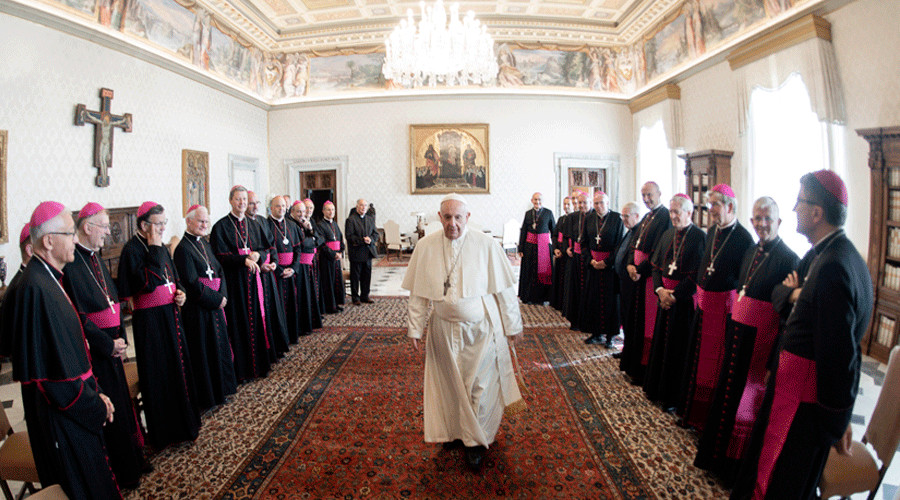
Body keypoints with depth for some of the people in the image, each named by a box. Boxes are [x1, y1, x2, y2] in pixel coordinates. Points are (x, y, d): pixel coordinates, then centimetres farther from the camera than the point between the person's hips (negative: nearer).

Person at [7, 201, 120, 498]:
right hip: (61, 415, -9)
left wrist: (94, 393, 7)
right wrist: (95, 405, -14)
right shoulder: (35, 290, -24)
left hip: (73, 407, 9)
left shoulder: (49, 280, 7)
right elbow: (54, 368, -25)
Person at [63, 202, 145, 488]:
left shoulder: (95, 257, 8)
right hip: (93, 352, -8)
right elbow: (78, 316, -22)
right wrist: (108, 344, -17)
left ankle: (131, 461, 35)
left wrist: (119, 340, 7)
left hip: (110, 344, 8)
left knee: (120, 403, 18)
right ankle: (120, 473, 22)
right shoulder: (71, 263, -19)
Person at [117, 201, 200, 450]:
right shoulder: (132, 250, -14)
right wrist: (154, 250, -22)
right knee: (158, 374, 2)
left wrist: (180, 292, 1)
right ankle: (162, 432, 17)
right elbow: (147, 283, -25)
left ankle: (182, 423, 30)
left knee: (178, 367, 15)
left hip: (171, 315, 8)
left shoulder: (161, 247, 10)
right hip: (150, 320, -8)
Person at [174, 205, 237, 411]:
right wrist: (216, 299, -15)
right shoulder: (183, 248, -14)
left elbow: (219, 270, 10)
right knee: (204, 350, 2)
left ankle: (221, 388, 30)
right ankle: (207, 396, 16)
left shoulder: (204, 243, 11)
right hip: (198, 308, -8)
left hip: (214, 303, 8)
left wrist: (223, 294, -6)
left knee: (219, 345, 16)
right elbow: (193, 284, -18)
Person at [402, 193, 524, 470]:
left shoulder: (486, 245, -12)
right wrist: (415, 328, 3)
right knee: (449, 383, 14)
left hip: (481, 328, -2)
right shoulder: (425, 247, -5)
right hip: (444, 330, 3)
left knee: (478, 385, 4)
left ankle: (477, 440, 25)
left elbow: (504, 289, -5)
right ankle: (455, 431, 37)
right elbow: (418, 293, 2)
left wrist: (511, 326, -2)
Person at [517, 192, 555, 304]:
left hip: (543, 245, -2)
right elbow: (523, 231, 7)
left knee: (543, 271, 2)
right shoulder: (528, 213, 7)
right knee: (530, 271, 6)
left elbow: (554, 230, -1)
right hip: (530, 246, 2)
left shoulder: (548, 213, 0)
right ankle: (529, 297, 16)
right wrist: (521, 249, 2)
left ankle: (542, 297, 13)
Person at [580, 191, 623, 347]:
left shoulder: (617, 218, -6)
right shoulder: (589, 219, 6)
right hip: (592, 264, 4)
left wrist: (606, 262, -13)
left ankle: (609, 335, 10)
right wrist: (591, 260, -6)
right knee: (592, 298, 6)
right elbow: (584, 242, 8)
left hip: (610, 264, -4)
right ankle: (596, 333, 18)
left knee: (610, 299, 1)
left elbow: (620, 244, -8)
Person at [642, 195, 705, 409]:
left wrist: (675, 295, -16)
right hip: (665, 296, 6)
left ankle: (673, 397, 15)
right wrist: (660, 290, -6)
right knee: (660, 343, 13)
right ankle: (656, 389, 27)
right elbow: (656, 265, 9)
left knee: (678, 348, 2)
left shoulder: (700, 237, -11)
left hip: (685, 300, -6)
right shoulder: (667, 235, 10)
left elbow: (698, 274, -16)